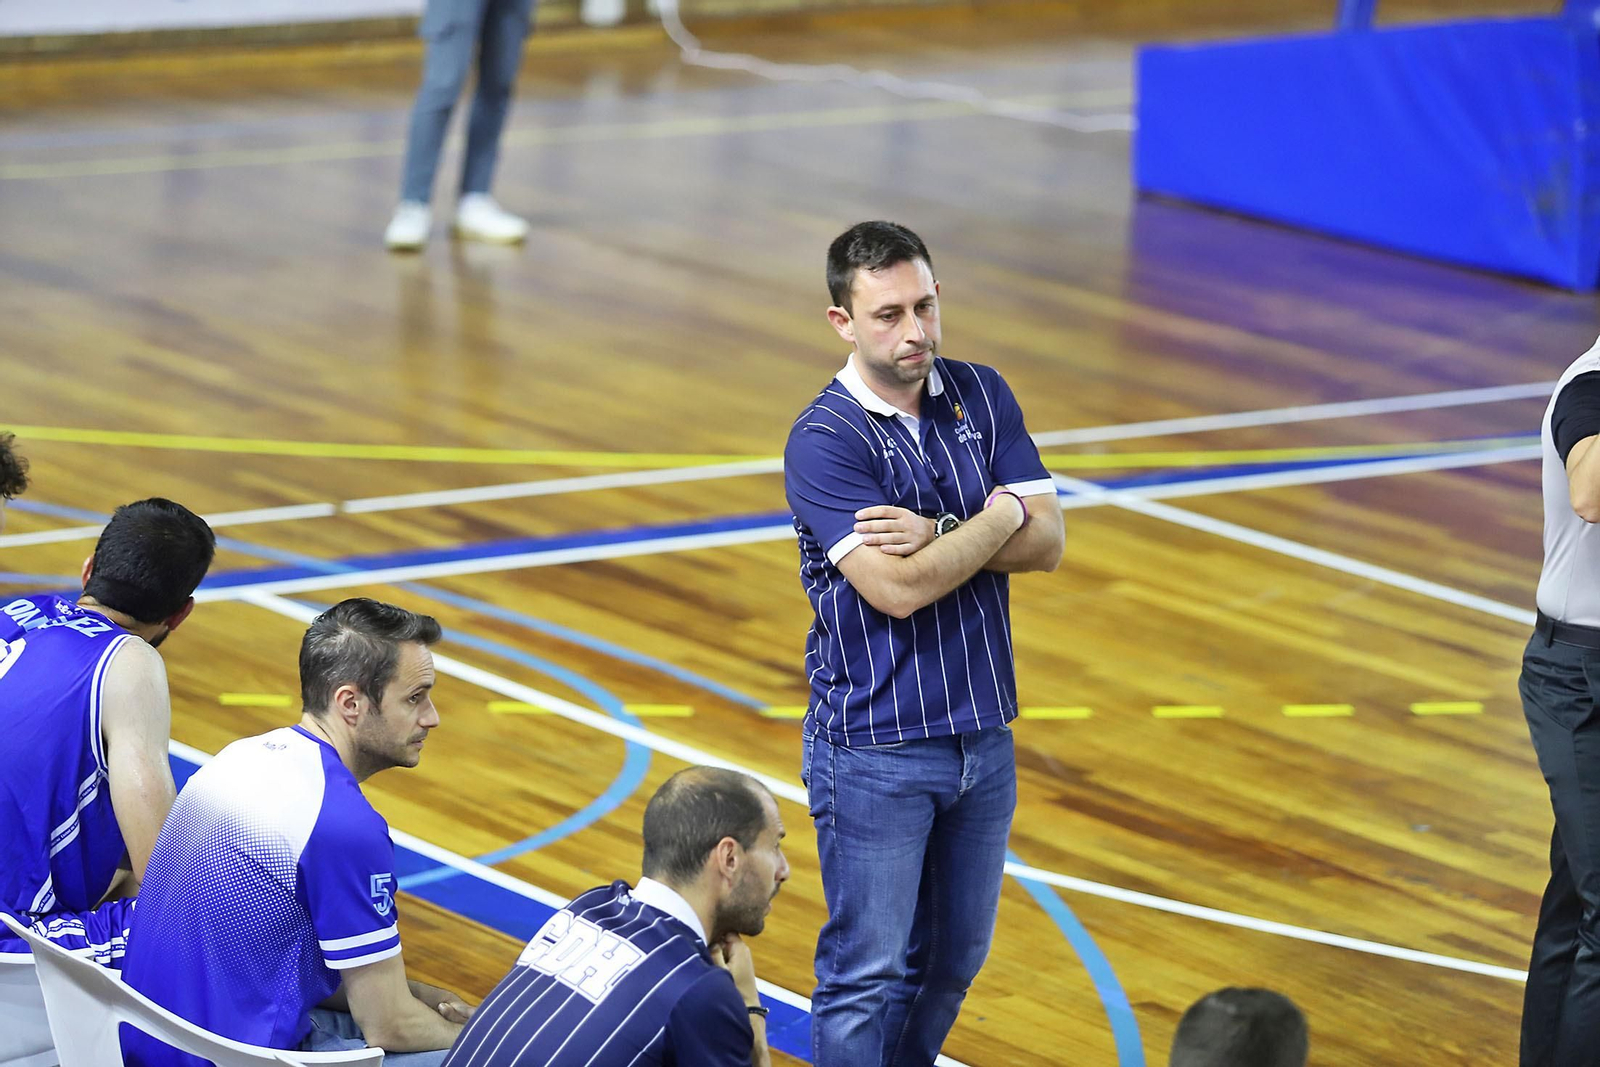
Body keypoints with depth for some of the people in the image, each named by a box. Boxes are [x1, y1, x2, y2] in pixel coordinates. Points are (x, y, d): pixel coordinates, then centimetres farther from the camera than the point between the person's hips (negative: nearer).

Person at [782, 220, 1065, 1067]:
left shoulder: (982, 397, 4)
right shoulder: (824, 440, -15)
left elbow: (1045, 542, -4)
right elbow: (898, 589, -24)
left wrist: (935, 535, -18)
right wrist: (998, 518, -10)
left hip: (982, 735, 6)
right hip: (875, 750, -6)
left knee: (955, 959, 15)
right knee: (867, 975, -2)